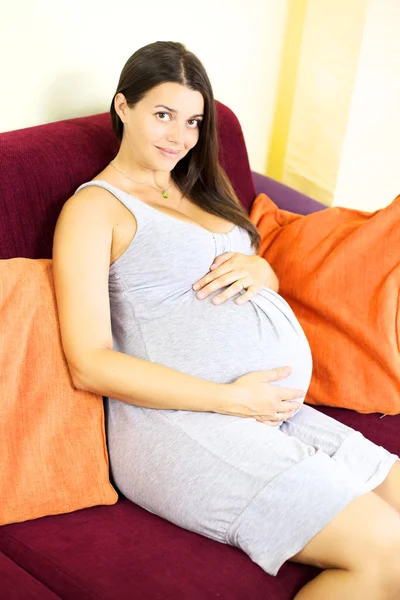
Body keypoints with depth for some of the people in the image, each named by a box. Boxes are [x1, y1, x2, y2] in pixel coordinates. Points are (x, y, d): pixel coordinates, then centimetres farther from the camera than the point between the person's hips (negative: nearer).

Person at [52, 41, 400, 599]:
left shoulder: (199, 189, 22)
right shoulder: (94, 207, -2)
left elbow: (270, 283, 28)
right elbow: (90, 364, -12)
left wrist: (257, 269, 2)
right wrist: (232, 398, -15)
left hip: (276, 408, 9)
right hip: (181, 424, -8)